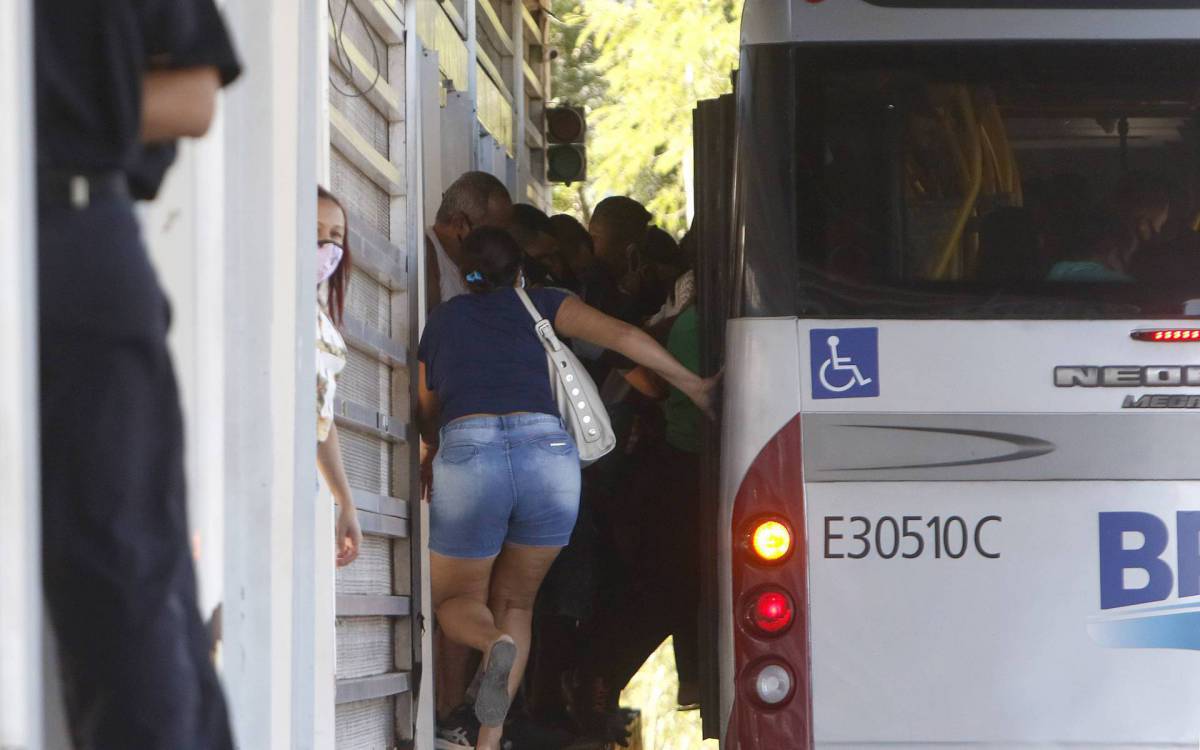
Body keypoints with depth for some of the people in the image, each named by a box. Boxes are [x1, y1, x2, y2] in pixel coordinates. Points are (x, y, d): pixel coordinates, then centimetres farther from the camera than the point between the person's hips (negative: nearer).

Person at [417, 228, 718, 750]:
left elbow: (428, 418, 38)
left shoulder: (441, 321, 27)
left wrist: (434, 451, 59)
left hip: (467, 449, -1)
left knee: (457, 603, 17)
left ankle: (496, 644, -21)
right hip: (547, 447, 1)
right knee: (515, 602, 19)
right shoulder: (537, 305, 22)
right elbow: (620, 336, 11)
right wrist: (693, 385, 20)